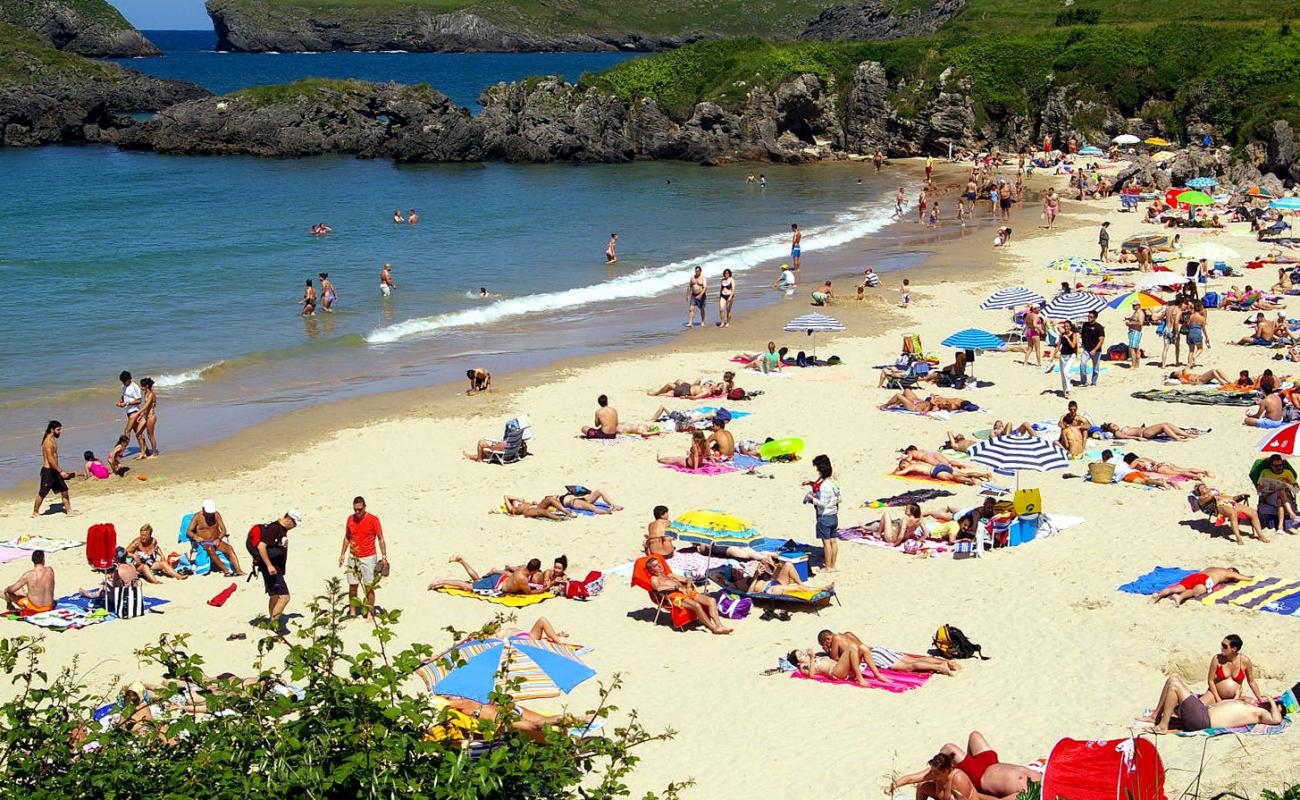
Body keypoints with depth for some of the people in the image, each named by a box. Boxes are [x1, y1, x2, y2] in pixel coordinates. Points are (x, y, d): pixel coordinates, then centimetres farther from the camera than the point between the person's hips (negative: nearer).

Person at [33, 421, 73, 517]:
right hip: (48, 471, -9)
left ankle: (68, 510, 12)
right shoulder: (48, 442, -20)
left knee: (64, 490, 8)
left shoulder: (53, 440, 11)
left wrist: (59, 469, 22)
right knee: (42, 493, 3)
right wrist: (60, 471, -25)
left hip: (54, 470, 9)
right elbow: (50, 460, -25)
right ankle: (35, 512, 15)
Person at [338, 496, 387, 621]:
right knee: (352, 586, 3)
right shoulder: (350, 519, 4)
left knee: (369, 587, -1)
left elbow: (381, 539, -3)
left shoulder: (373, 519, -8)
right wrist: (342, 554, 13)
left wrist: (384, 556, -7)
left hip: (369, 558, -3)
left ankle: (370, 614, 5)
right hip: (353, 558, 3)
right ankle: (352, 613, 11)